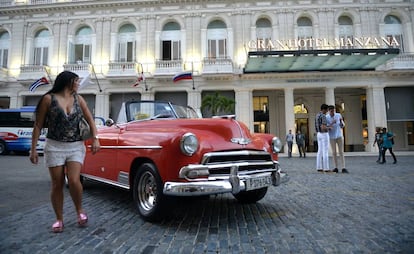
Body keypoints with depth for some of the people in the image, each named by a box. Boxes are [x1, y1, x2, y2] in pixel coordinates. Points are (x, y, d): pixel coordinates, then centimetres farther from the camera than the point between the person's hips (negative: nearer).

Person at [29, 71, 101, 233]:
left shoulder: (78, 99, 7)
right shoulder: (49, 99, -2)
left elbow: (90, 120, 7)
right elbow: (38, 125, 0)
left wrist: (95, 139, -8)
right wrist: (33, 149, -3)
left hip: (76, 147, 1)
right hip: (54, 147, -1)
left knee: (74, 181, -13)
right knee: (57, 185, 3)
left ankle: (80, 210, 12)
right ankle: (59, 219, 18)